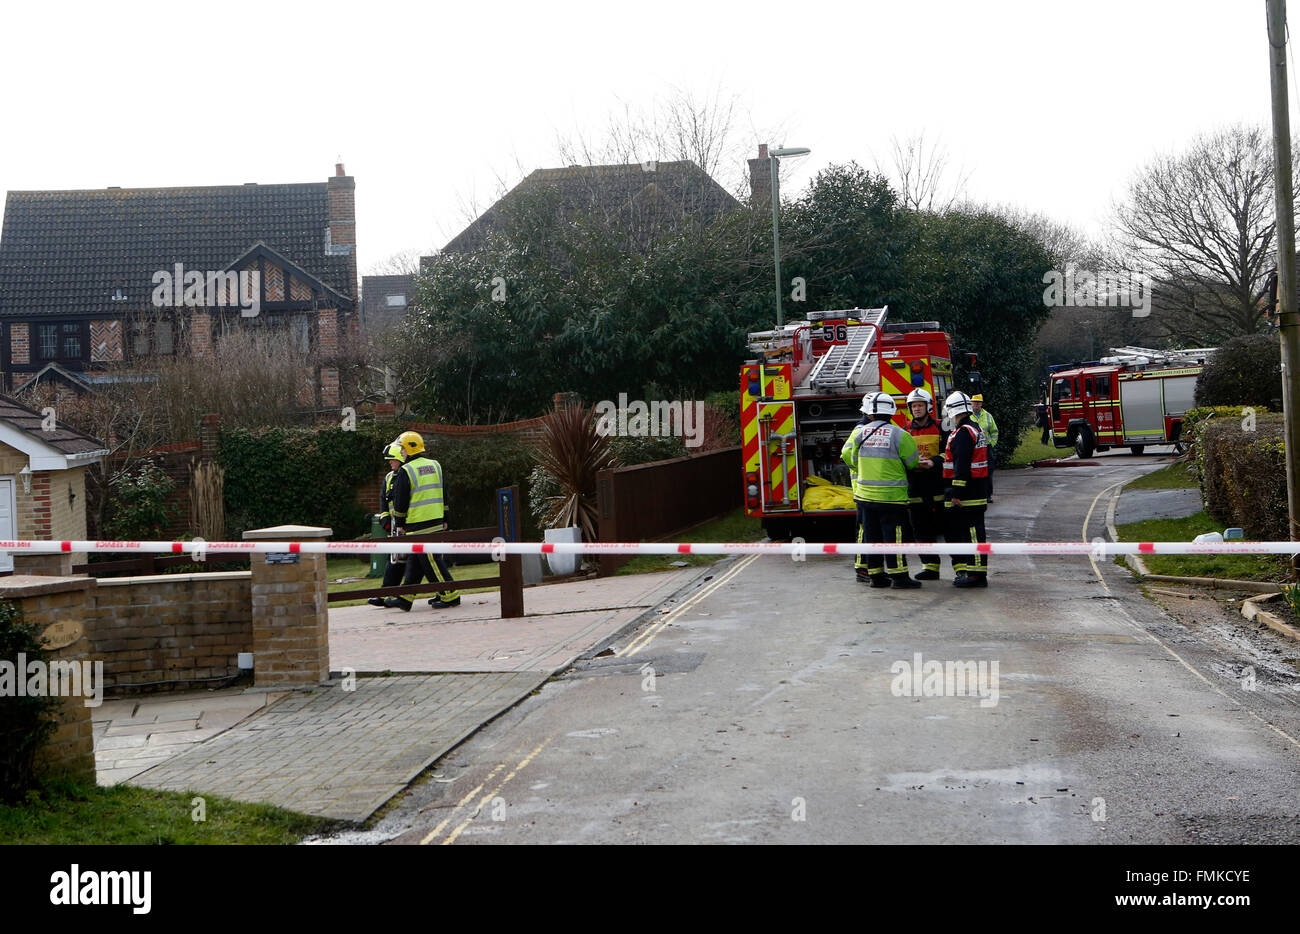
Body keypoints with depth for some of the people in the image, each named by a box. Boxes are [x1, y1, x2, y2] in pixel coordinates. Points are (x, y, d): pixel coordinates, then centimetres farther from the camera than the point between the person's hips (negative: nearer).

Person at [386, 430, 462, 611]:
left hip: (418, 525, -8)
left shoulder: (406, 471, -10)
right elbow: (444, 495, 15)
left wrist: (399, 524, 5)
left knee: (431, 561, -3)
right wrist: (444, 520, 20)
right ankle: (405, 598, 16)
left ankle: (450, 595, -3)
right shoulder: (435, 466, 12)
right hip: (436, 521, 8)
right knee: (414, 560, 12)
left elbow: (400, 501, -7)